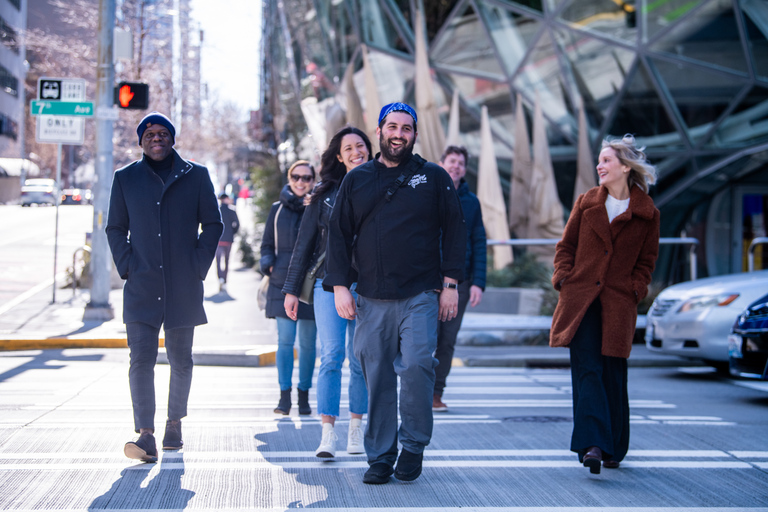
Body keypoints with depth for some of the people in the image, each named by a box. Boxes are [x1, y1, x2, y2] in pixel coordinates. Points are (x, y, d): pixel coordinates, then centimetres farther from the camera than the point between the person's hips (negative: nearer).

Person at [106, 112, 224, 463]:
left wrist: (199, 266, -1)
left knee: (180, 360, 10)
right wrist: (126, 267, -1)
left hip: (183, 288, 0)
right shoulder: (125, 178, 8)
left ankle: (174, 423, 28)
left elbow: (212, 224, 8)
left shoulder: (196, 176, 5)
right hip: (141, 287, 0)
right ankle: (146, 435, -15)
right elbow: (115, 228, 12)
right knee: (141, 359, -12)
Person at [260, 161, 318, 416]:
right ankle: (285, 395, -1)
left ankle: (304, 396, 13)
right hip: (283, 284, 1)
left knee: (308, 343, 3)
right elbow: (267, 245, 14)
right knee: (285, 340, -6)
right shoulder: (278, 209, 10)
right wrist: (268, 265, -2)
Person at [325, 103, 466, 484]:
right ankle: (380, 457, 11)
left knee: (416, 365, -15)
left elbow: (454, 233, 8)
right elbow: (339, 235, 12)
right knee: (377, 378, 2)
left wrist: (450, 284, 0)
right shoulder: (357, 180, 12)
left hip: (421, 295, -2)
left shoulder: (434, 178, 8)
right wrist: (340, 286, 3)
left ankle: (414, 446, 4)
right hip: (372, 299, 2)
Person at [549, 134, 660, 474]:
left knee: (613, 374, 4)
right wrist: (563, 278, 0)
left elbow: (646, 261, 10)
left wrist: (634, 291, -2)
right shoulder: (587, 202, 8)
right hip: (580, 298, 1)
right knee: (587, 370, -9)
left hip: (618, 304, -1)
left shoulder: (647, 214, 2)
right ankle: (592, 444, -15)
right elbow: (566, 246, 12)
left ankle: (614, 448, 19)